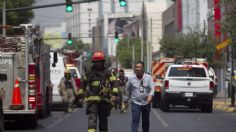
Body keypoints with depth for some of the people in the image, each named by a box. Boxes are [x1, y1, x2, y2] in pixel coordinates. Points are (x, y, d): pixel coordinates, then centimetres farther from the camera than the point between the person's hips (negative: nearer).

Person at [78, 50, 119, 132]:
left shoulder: (107, 72, 5)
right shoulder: (89, 72, 9)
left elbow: (114, 82, 0)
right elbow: (83, 82, 19)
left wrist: (114, 94, -14)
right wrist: (80, 93, 16)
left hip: (104, 100, 1)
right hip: (92, 99, -1)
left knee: (103, 119, 10)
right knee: (92, 119, -15)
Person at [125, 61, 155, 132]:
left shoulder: (148, 77, -3)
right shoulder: (131, 78, -1)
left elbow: (152, 88, -12)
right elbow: (128, 90, 10)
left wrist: (150, 95, -29)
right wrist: (127, 99, 17)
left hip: (146, 103, 1)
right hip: (136, 103, -1)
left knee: (145, 121, 15)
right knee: (135, 120, -13)